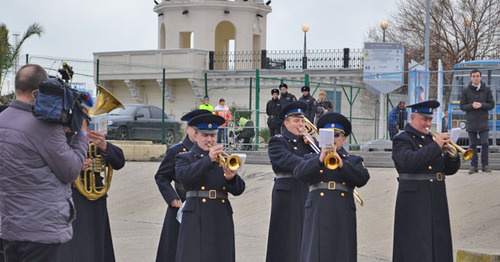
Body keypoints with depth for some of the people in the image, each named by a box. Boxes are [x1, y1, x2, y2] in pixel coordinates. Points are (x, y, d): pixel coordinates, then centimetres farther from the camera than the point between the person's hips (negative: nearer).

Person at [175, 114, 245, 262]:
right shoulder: (185, 159, 9)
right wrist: (209, 159, -21)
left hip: (222, 220, 3)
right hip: (196, 220, -3)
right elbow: (184, 176, -15)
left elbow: (238, 190, 9)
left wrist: (231, 178, -14)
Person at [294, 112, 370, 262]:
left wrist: (342, 164, -15)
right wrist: (320, 159, -14)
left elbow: (362, 179, -1)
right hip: (317, 215, 0)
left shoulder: (354, 161, 19)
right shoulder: (311, 159, 19)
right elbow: (299, 174, -2)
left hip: (343, 216, 0)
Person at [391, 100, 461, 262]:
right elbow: (409, 162, -23)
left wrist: (452, 154, -6)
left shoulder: (432, 139, 17)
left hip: (437, 205, 7)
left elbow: (450, 169, 15)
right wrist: (435, 146, -22)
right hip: (414, 205, -7)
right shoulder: (401, 140, -2)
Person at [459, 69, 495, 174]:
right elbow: (462, 106, 4)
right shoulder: (466, 91, 5)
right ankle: (473, 165, 9)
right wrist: (471, 106, -14)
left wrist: (481, 105, -13)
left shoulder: (487, 90, 6)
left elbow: (491, 105, 4)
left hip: (483, 123, 0)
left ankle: (485, 165, 7)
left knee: (485, 144, -3)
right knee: (472, 145, 4)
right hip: (471, 122, 0)